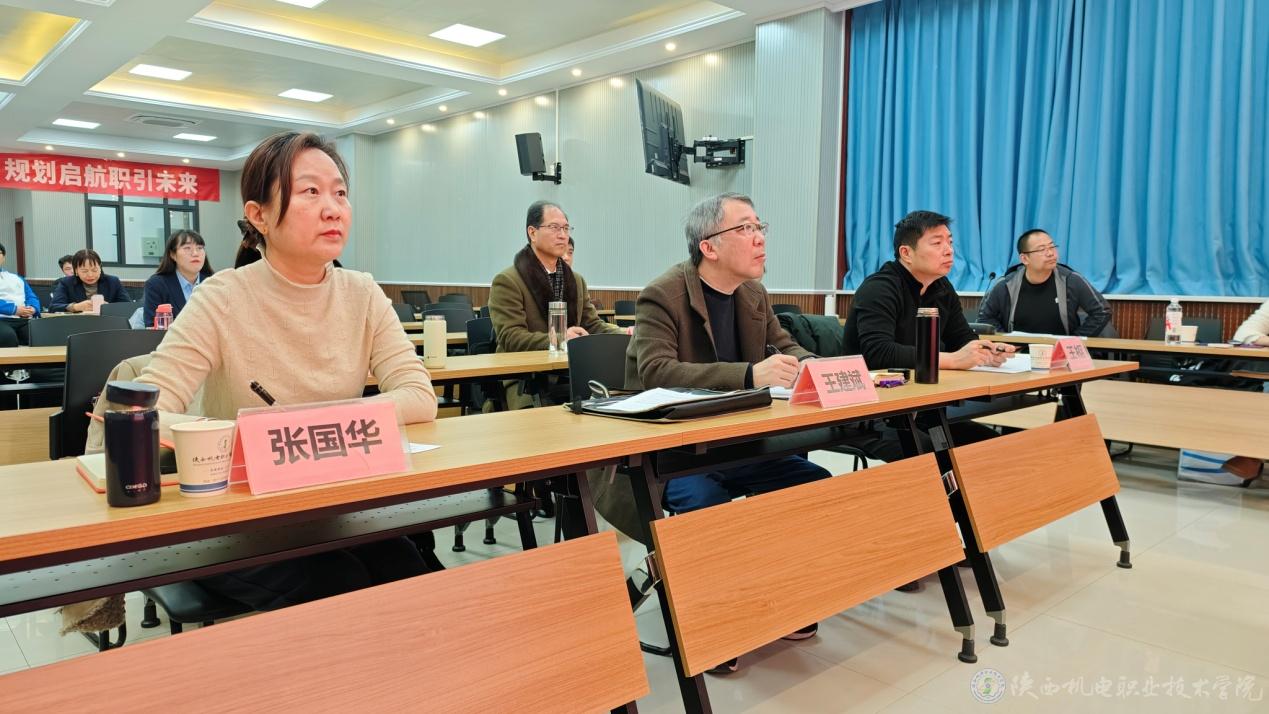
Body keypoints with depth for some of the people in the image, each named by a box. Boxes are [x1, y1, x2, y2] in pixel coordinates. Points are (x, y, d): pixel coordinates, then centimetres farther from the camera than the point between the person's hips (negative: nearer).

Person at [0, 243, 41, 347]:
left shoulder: (16, 278, 30)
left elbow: (31, 297, 22)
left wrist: (33, 308, -2)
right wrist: (14, 309, -13)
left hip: (24, 319, 3)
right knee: (9, 336, -40)